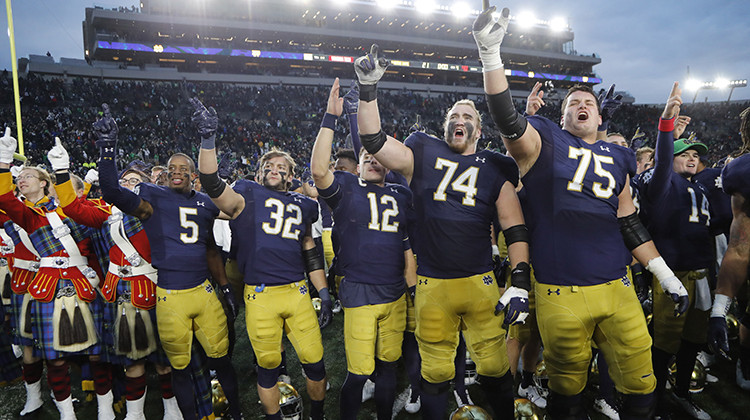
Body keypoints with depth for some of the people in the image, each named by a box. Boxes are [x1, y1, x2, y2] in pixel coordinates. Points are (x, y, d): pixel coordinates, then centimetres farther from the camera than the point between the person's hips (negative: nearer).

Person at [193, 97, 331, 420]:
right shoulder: (247, 196, 3)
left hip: (298, 293, 3)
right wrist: (208, 138, -28)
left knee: (314, 361, 8)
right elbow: (212, 184, -17)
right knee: (268, 365, 10)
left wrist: (324, 293, 13)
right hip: (260, 297, -3)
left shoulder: (302, 206, 15)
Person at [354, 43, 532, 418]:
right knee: (435, 373, 11)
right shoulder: (424, 155, 7)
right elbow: (374, 141, -2)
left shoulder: (495, 169, 6)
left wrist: (519, 283, -7)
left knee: (494, 368, 6)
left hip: (480, 283, 0)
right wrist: (368, 89, -10)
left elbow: (514, 229, 2)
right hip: (431, 286, 0)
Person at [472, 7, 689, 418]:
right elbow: (506, 118, -16)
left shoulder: (617, 158, 16)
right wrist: (490, 52, -26)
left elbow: (628, 223, 18)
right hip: (562, 293, -4)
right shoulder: (545, 142, 2)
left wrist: (666, 275, 16)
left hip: (617, 287, 4)